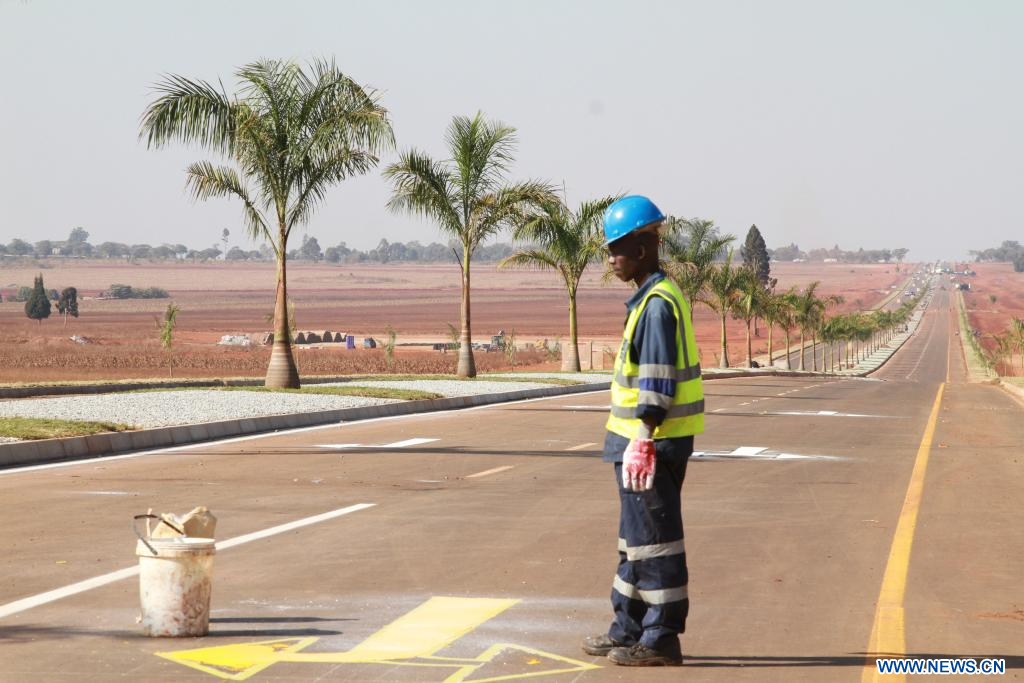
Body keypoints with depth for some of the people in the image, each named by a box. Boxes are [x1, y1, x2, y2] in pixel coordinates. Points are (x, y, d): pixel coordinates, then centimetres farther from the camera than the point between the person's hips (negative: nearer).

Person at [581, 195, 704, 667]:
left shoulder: (657, 304, -17)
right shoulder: (652, 299, 15)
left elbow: (658, 382, -21)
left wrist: (642, 441, -22)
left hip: (653, 440, -11)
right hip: (644, 438, 11)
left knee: (653, 537, -4)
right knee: (636, 535, 17)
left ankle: (661, 638, 2)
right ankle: (630, 628, 27)